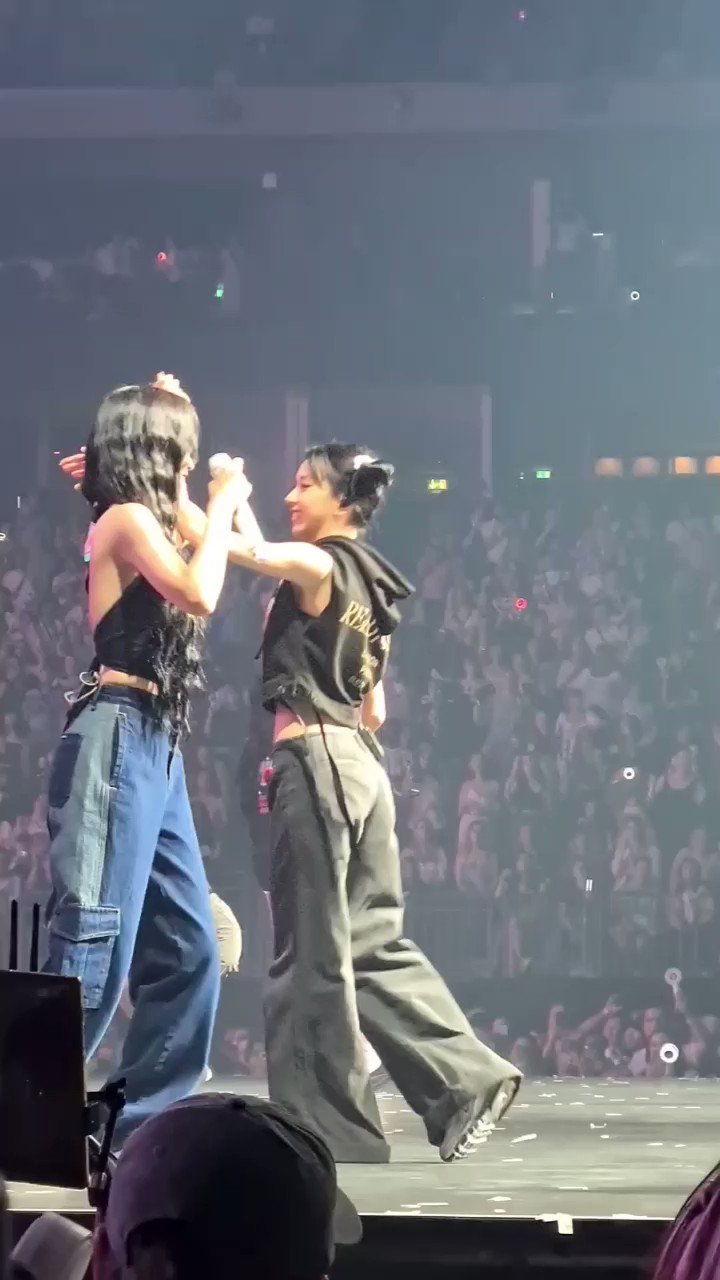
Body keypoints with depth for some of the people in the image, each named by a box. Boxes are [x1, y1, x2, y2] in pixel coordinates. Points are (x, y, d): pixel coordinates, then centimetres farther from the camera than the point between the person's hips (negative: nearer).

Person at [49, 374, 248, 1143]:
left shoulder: (146, 523, 20)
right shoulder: (127, 519, -6)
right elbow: (200, 595, -21)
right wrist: (221, 503, -9)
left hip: (153, 749, 10)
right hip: (117, 742, -10)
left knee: (187, 953, 8)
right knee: (94, 948, -15)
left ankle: (137, 1123, 10)